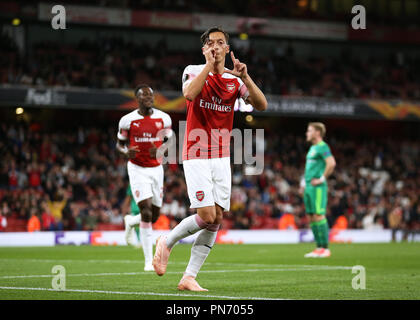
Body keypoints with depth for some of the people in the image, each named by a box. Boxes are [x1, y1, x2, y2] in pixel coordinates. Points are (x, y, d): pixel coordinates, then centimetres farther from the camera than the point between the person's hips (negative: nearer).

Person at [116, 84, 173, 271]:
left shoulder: (163, 118, 1)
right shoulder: (128, 120, -5)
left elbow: (168, 141, 12)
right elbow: (120, 144, 6)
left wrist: (161, 149, -12)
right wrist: (126, 151, -18)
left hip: (156, 168, 4)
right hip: (137, 169, -4)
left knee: (155, 215, 6)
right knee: (146, 212, -16)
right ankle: (149, 261, -13)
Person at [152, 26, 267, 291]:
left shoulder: (235, 80, 9)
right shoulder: (194, 71, -2)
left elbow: (261, 105, -5)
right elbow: (189, 94, -25)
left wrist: (245, 77, -16)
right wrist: (209, 65, -19)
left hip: (222, 157, 5)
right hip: (196, 156, -5)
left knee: (217, 218, -1)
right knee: (207, 216, -14)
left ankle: (189, 277, 5)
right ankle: (167, 242, 12)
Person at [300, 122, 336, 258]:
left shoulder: (322, 147, -9)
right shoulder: (312, 148, 20)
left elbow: (331, 163, -22)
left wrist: (322, 179, -17)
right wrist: (304, 181, 21)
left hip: (318, 187, -10)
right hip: (308, 187, 10)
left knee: (318, 216, -11)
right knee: (311, 218, 7)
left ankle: (325, 248, -9)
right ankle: (319, 247, 10)